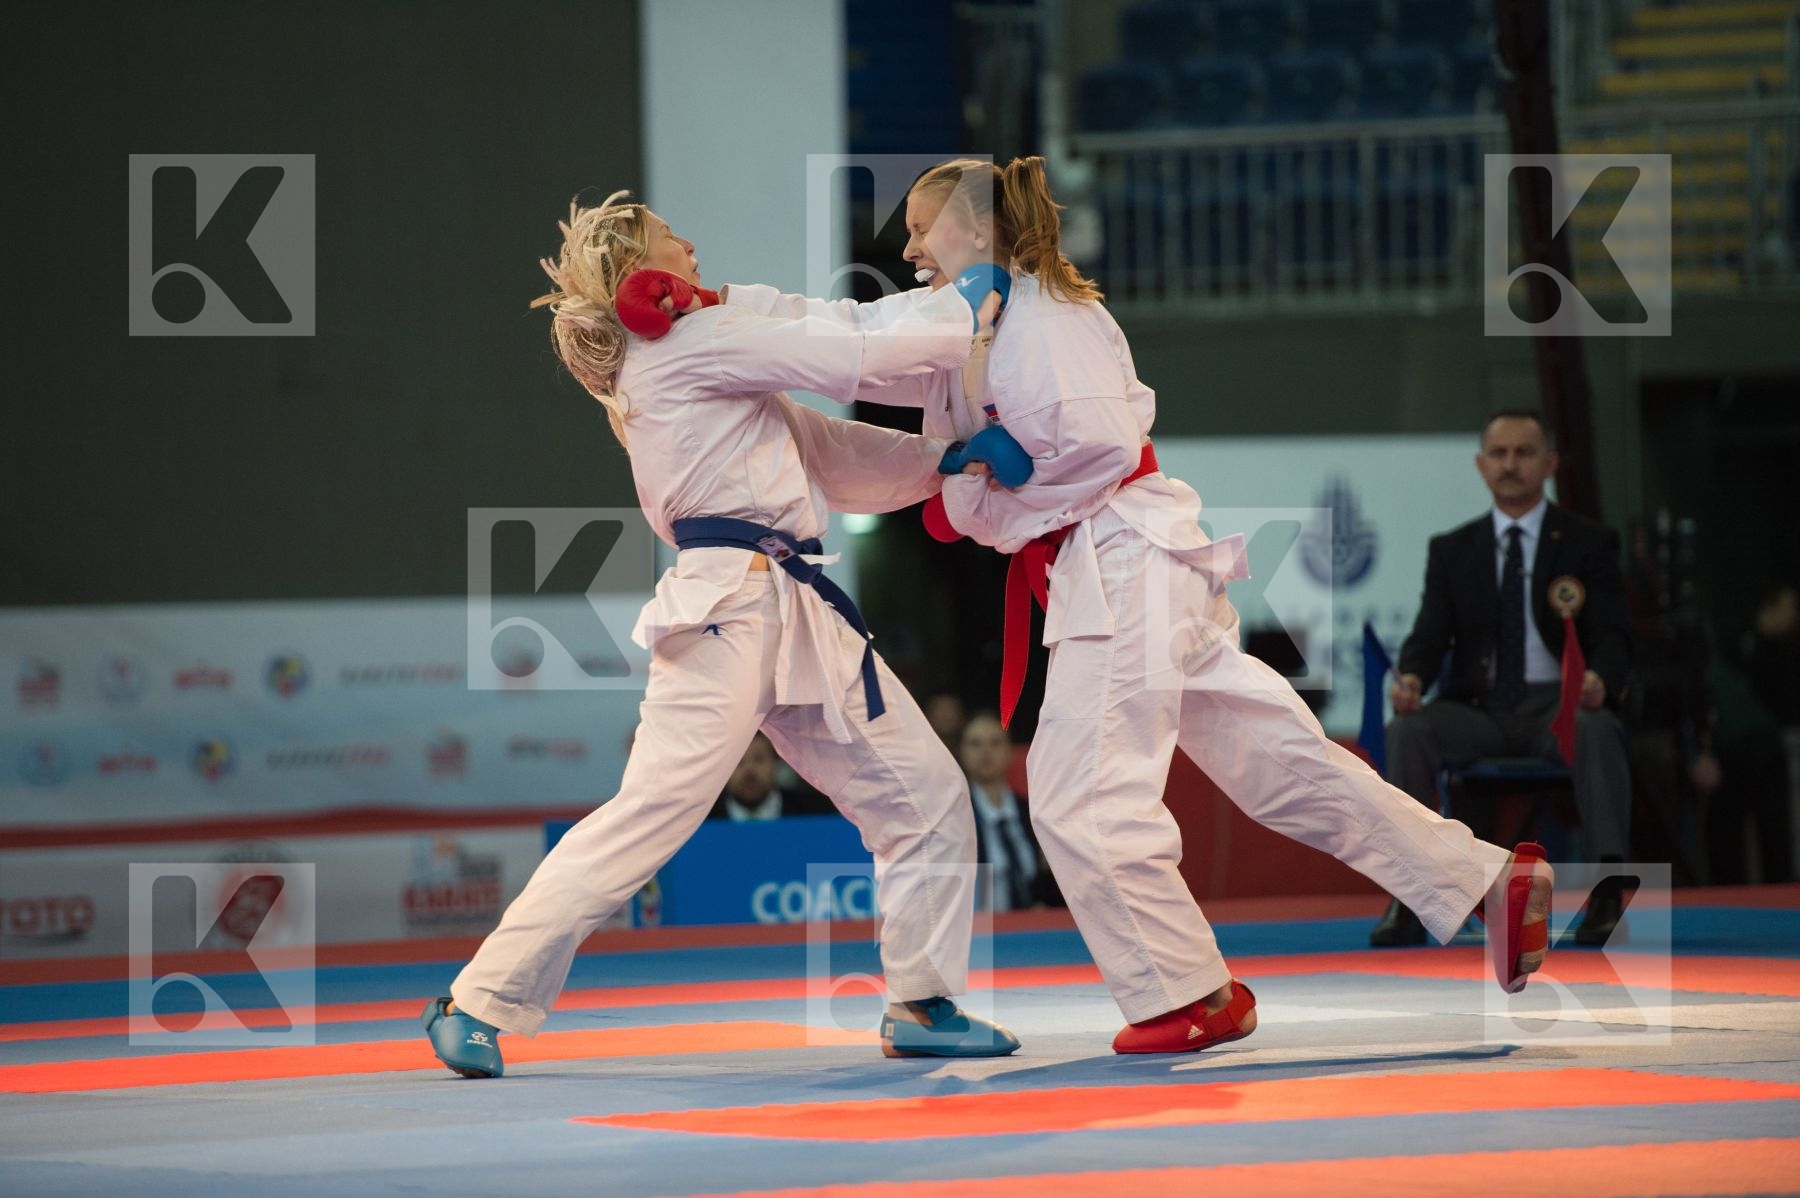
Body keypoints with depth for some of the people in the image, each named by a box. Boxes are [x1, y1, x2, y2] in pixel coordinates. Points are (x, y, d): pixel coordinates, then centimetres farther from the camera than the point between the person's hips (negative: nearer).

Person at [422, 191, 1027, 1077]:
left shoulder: (694, 363, 25)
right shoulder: (693, 345, -4)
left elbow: (830, 456, 24)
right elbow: (860, 361, -7)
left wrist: (946, 461, 14)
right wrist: (964, 313, 6)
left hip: (797, 617, 10)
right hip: (727, 611, -10)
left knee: (925, 799, 7)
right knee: (648, 815, -14)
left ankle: (920, 1004, 14)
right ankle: (479, 1004, -8)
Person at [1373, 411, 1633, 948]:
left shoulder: (1590, 543, 8)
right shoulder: (1451, 550, 15)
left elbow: (1613, 637, -1)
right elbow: (1431, 635, 6)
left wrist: (1600, 680, -26)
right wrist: (1411, 677, -19)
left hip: (1559, 704, -2)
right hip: (1478, 710, 2)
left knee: (1598, 731, -37)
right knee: (1407, 731, -29)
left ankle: (1607, 892, -44)